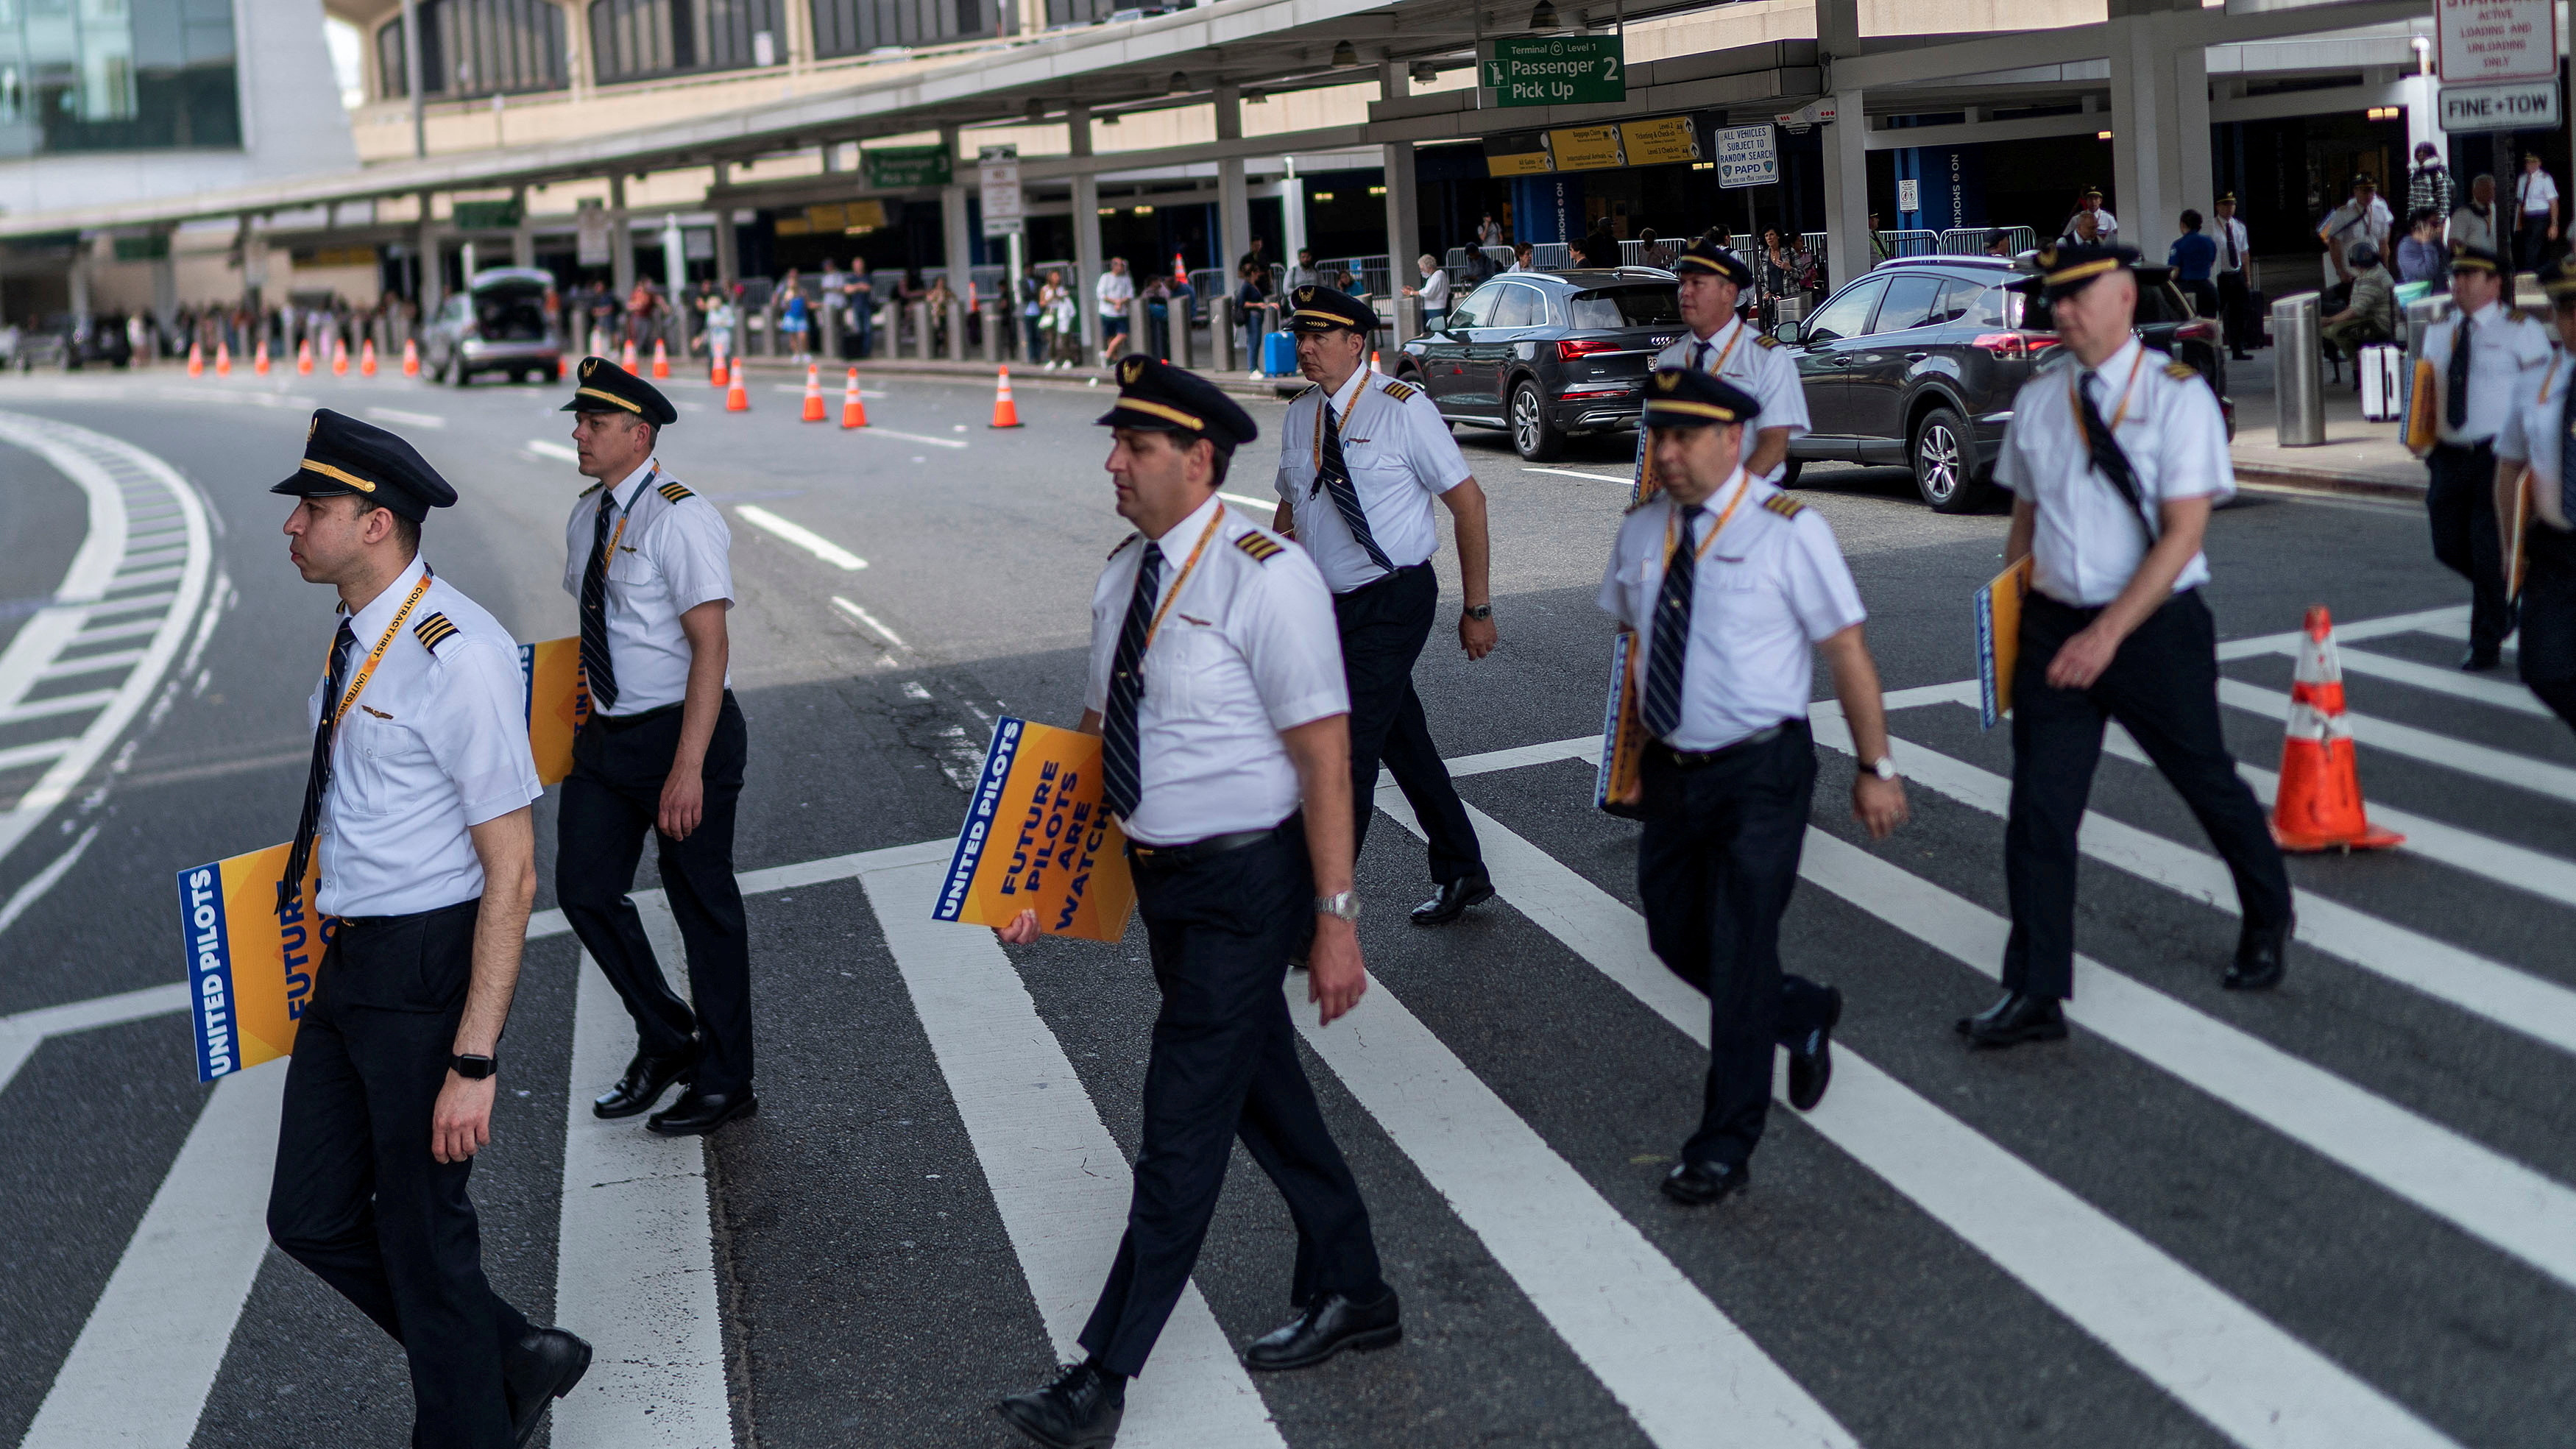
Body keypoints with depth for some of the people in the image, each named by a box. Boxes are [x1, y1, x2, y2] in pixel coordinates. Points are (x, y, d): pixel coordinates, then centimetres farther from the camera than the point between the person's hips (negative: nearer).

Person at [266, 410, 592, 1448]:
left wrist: (473, 1061, -23)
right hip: (349, 963, 9)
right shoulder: (355, 642, 6)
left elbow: (510, 872, -21)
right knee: (312, 1218, 16)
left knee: (423, 1233, 5)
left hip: (429, 968, -9)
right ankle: (512, 1362, 34)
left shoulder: (459, 657, -22)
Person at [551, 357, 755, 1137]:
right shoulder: (587, 516, 9)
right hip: (606, 735, 8)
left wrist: (688, 768, -25)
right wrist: (588, 715, 18)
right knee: (586, 889, 8)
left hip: (681, 732, -8)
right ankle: (665, 1039, 27)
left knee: (704, 905, 4)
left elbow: (710, 647, -21)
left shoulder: (680, 519, -17)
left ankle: (724, 1081, 17)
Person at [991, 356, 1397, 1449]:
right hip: (1162, 877, 8)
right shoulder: (1125, 571, 5)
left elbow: (1324, 756, -19)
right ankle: (1350, 1297, 39)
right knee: (1264, 1097, 20)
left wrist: (1335, 919, -20)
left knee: (1182, 1126, -1)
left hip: (1242, 886, -8)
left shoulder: (1264, 578, -20)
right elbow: (1097, 734, 12)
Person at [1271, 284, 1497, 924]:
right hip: (1332, 604, 6)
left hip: (1394, 601, -6)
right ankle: (1462, 875, 30)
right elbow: (1290, 511, 18)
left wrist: (1477, 607, -9)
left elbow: (1468, 501, -9)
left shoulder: (1403, 408, -11)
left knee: (1349, 748, -12)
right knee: (1404, 744, 15)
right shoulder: (1299, 415, 7)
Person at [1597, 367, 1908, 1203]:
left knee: (1739, 954, -4)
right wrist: (1634, 753, 18)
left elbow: (1847, 653, -9)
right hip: (1672, 771, 6)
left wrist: (1876, 768, -7)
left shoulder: (1788, 532, -13)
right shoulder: (1641, 532, 3)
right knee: (1677, 939, 13)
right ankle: (1803, 1016, 42)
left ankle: (1725, 1147, 10)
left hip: (1760, 774, -6)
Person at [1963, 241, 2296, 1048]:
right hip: (2056, 625, 4)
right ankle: (2036, 995, 5)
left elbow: (2183, 533, -16)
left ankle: (2268, 926, 41)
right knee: (2038, 808, -2)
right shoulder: (2035, 402, 4)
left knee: (2208, 785, 14)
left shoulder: (2178, 397, -11)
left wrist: (2109, 633, -23)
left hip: (2156, 627, -4)